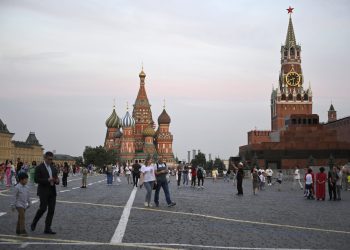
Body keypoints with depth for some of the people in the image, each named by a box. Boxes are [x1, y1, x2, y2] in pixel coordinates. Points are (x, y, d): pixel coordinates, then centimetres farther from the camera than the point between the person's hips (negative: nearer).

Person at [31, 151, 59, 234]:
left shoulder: (53, 168, 15)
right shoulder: (39, 168, -5)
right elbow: (36, 179, -12)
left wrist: (57, 181, -4)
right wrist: (47, 180, -22)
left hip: (52, 192, 6)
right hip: (43, 192, -6)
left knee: (51, 210, 1)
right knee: (43, 208, -11)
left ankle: (47, 228, 6)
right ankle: (34, 223, 14)